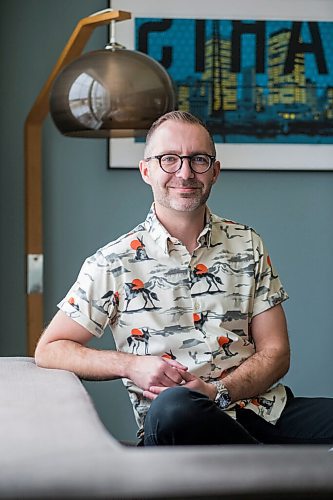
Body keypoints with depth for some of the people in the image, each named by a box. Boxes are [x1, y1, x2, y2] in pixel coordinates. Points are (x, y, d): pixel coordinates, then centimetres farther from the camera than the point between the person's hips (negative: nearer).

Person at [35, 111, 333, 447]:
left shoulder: (246, 245, 14)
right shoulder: (114, 264, 4)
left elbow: (275, 352, 10)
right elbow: (49, 350, 6)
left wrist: (219, 391, -10)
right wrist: (130, 365, -10)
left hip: (264, 410, 1)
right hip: (174, 431, -1)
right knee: (173, 407, -40)